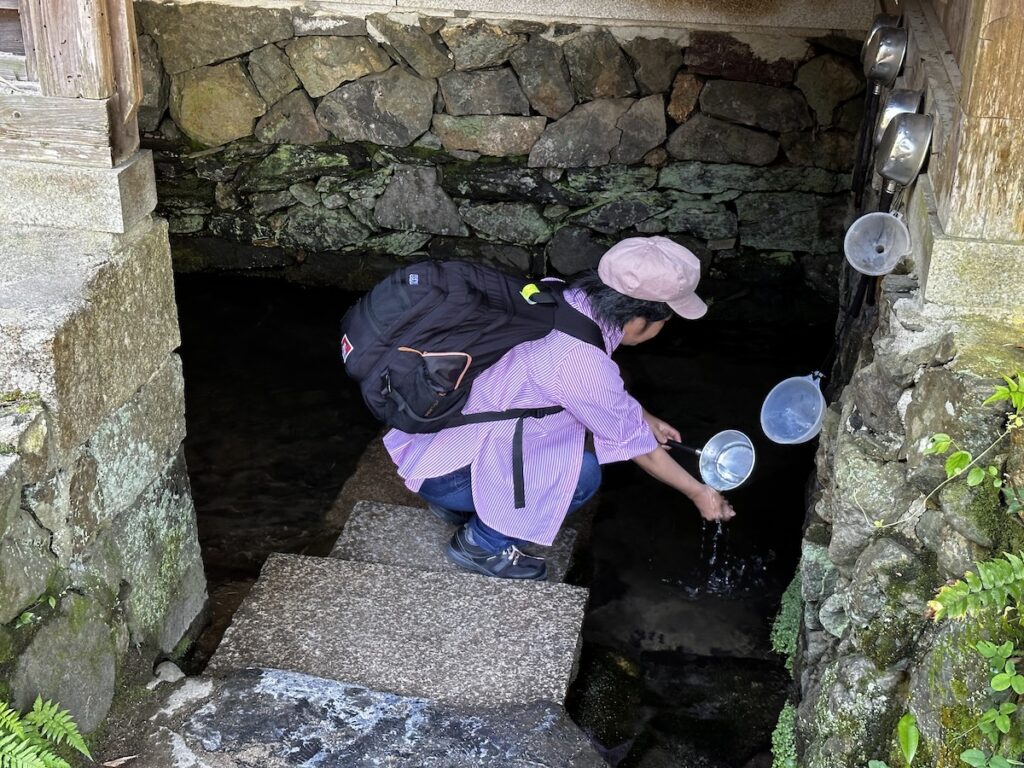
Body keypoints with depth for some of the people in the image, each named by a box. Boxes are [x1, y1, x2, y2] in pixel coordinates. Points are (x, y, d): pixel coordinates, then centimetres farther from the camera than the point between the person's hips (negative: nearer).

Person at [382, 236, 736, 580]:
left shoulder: (564, 299, -4)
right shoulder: (580, 361, -28)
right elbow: (637, 445, -12)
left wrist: (647, 420, 24)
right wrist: (698, 492, 2)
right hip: (443, 472, -9)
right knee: (583, 472, -16)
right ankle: (482, 544, 3)